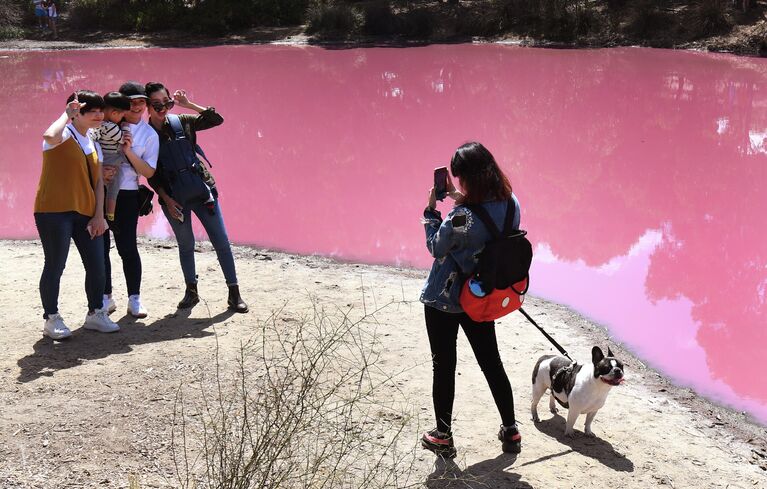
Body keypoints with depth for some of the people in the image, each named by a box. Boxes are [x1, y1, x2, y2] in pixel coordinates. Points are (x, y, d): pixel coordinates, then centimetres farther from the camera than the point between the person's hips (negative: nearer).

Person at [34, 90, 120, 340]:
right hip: (54, 212, -7)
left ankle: (95, 314, 21)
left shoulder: (93, 144, 17)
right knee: (55, 266, 0)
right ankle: (51, 319, 12)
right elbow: (50, 136, -32)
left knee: (97, 265, 5)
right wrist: (67, 113, -16)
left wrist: (99, 215, 5)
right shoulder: (63, 134, -6)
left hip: (86, 213, 7)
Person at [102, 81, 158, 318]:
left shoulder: (149, 135, 2)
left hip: (126, 195, -2)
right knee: (99, 245, 5)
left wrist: (128, 151, -15)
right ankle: (106, 297, 18)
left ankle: (134, 299, 9)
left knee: (127, 246, -3)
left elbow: (148, 172, -2)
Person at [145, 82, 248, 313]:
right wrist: (166, 199, -8)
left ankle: (234, 293, 7)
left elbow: (216, 119, -3)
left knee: (221, 241, -1)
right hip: (173, 196, -1)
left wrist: (188, 104, -9)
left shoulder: (182, 122, 1)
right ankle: (191, 291, 26)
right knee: (185, 244, 9)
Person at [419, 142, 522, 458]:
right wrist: (462, 201, 3)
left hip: (443, 300, -6)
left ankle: (442, 437, 21)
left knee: (444, 366, 9)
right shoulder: (510, 204, -8)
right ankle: (510, 431, 27)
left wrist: (431, 209, -5)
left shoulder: (461, 217, -28)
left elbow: (436, 247, -11)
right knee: (491, 363, 17)